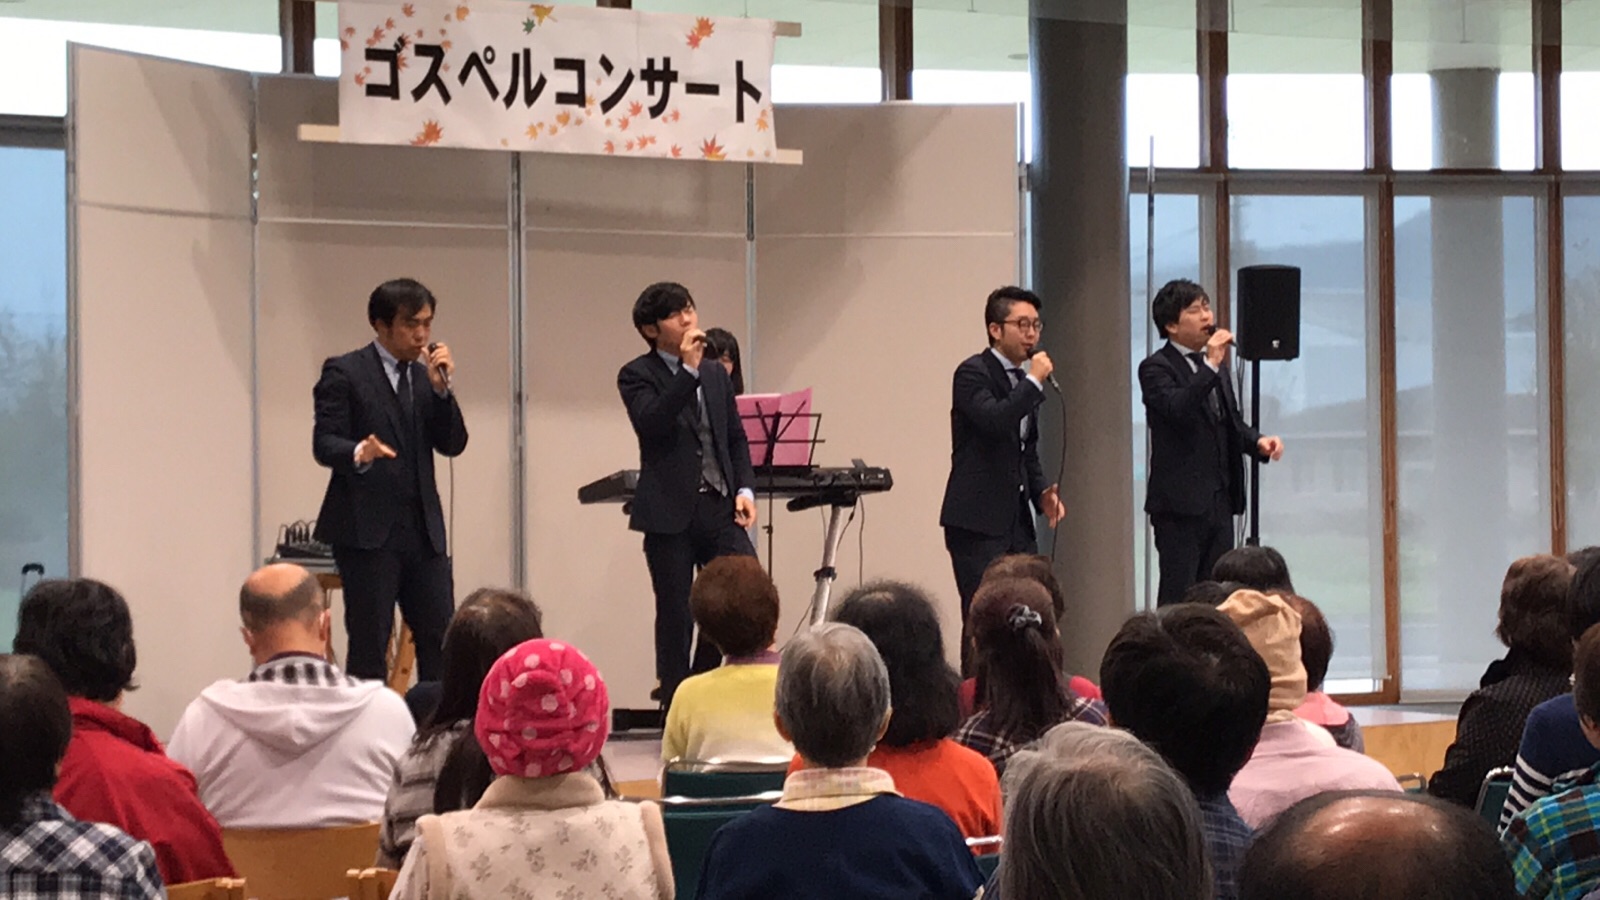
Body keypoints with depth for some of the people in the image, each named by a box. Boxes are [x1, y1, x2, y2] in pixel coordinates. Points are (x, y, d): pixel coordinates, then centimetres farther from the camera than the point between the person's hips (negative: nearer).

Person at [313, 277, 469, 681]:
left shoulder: (425, 376, 16)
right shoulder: (344, 373, -1)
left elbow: (453, 445, 8)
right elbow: (324, 443, -9)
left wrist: (441, 388, -5)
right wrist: (359, 454, -30)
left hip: (423, 529, 5)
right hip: (367, 528, -5)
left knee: (440, 644, 1)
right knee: (369, 647, -5)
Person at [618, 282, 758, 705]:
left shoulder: (715, 373, 16)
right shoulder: (638, 376, -1)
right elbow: (651, 424, -20)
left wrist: (745, 488, 4)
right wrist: (688, 370, -21)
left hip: (719, 507, 5)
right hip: (670, 512, -5)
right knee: (675, 615, 0)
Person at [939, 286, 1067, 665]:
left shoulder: (1022, 379, 16)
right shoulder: (973, 373, -8)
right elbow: (994, 421, -27)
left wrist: (1042, 492, 8)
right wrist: (1034, 381, -18)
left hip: (1017, 519, 8)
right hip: (978, 521, -8)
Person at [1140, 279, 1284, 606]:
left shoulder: (1216, 364, 17)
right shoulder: (1156, 368, -8)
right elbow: (1177, 409, -25)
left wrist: (1258, 442, 4)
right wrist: (1211, 366, -27)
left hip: (1219, 502, 7)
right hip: (1180, 503, -7)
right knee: (1178, 596, -6)